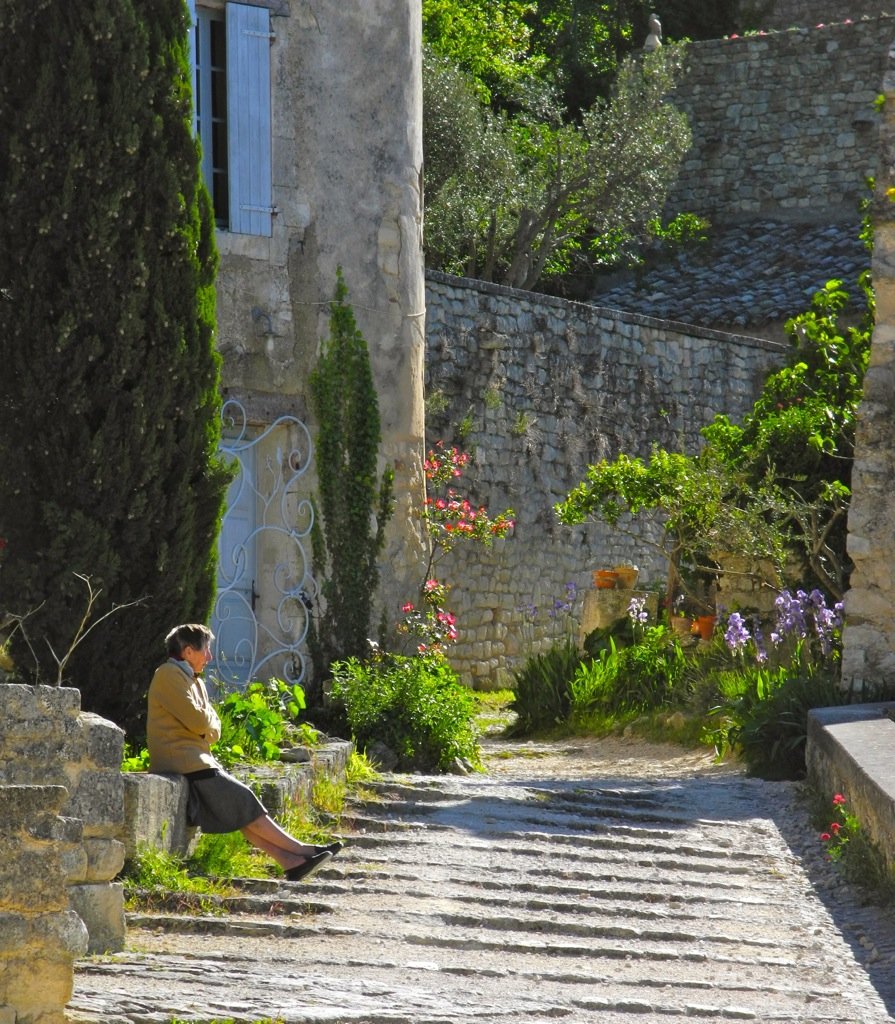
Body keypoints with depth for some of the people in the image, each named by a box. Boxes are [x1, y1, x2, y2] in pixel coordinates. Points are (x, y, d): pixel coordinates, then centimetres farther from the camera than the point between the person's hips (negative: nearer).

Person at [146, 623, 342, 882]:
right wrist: (208, 717, 4)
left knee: (243, 809, -4)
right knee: (243, 802, -11)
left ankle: (291, 862, -13)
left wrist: (206, 723, -6)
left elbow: (214, 731, 15)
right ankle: (299, 851, -9)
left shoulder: (195, 681, 21)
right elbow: (198, 721, -17)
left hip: (198, 761, 9)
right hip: (184, 763, -9)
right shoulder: (168, 675, -9)